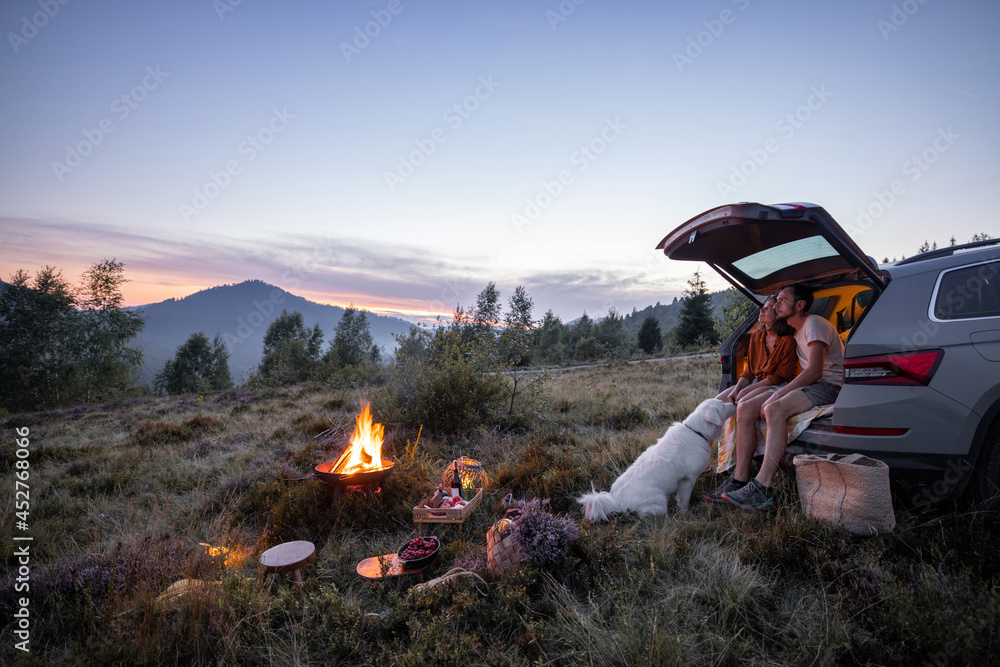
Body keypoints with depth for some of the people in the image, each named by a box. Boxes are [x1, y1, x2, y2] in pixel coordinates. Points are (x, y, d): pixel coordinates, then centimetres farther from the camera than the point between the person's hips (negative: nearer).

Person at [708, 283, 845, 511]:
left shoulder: (814, 324, -10)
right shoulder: (797, 331, 21)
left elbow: (815, 371, -21)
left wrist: (777, 395, -22)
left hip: (828, 384, -9)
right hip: (806, 384, 9)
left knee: (774, 409, -36)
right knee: (745, 408, -8)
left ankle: (761, 490, -41)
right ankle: (739, 480, -12)